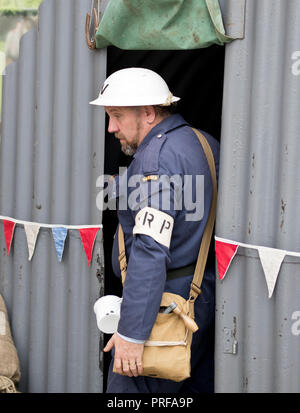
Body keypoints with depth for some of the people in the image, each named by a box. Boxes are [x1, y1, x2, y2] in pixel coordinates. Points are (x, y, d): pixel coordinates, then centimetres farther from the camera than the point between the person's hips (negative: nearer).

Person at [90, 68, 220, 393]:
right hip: (207, 298, 10)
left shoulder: (157, 156, -18)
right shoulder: (205, 143, 13)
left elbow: (151, 249, -25)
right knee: (198, 387, 14)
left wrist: (131, 332, -26)